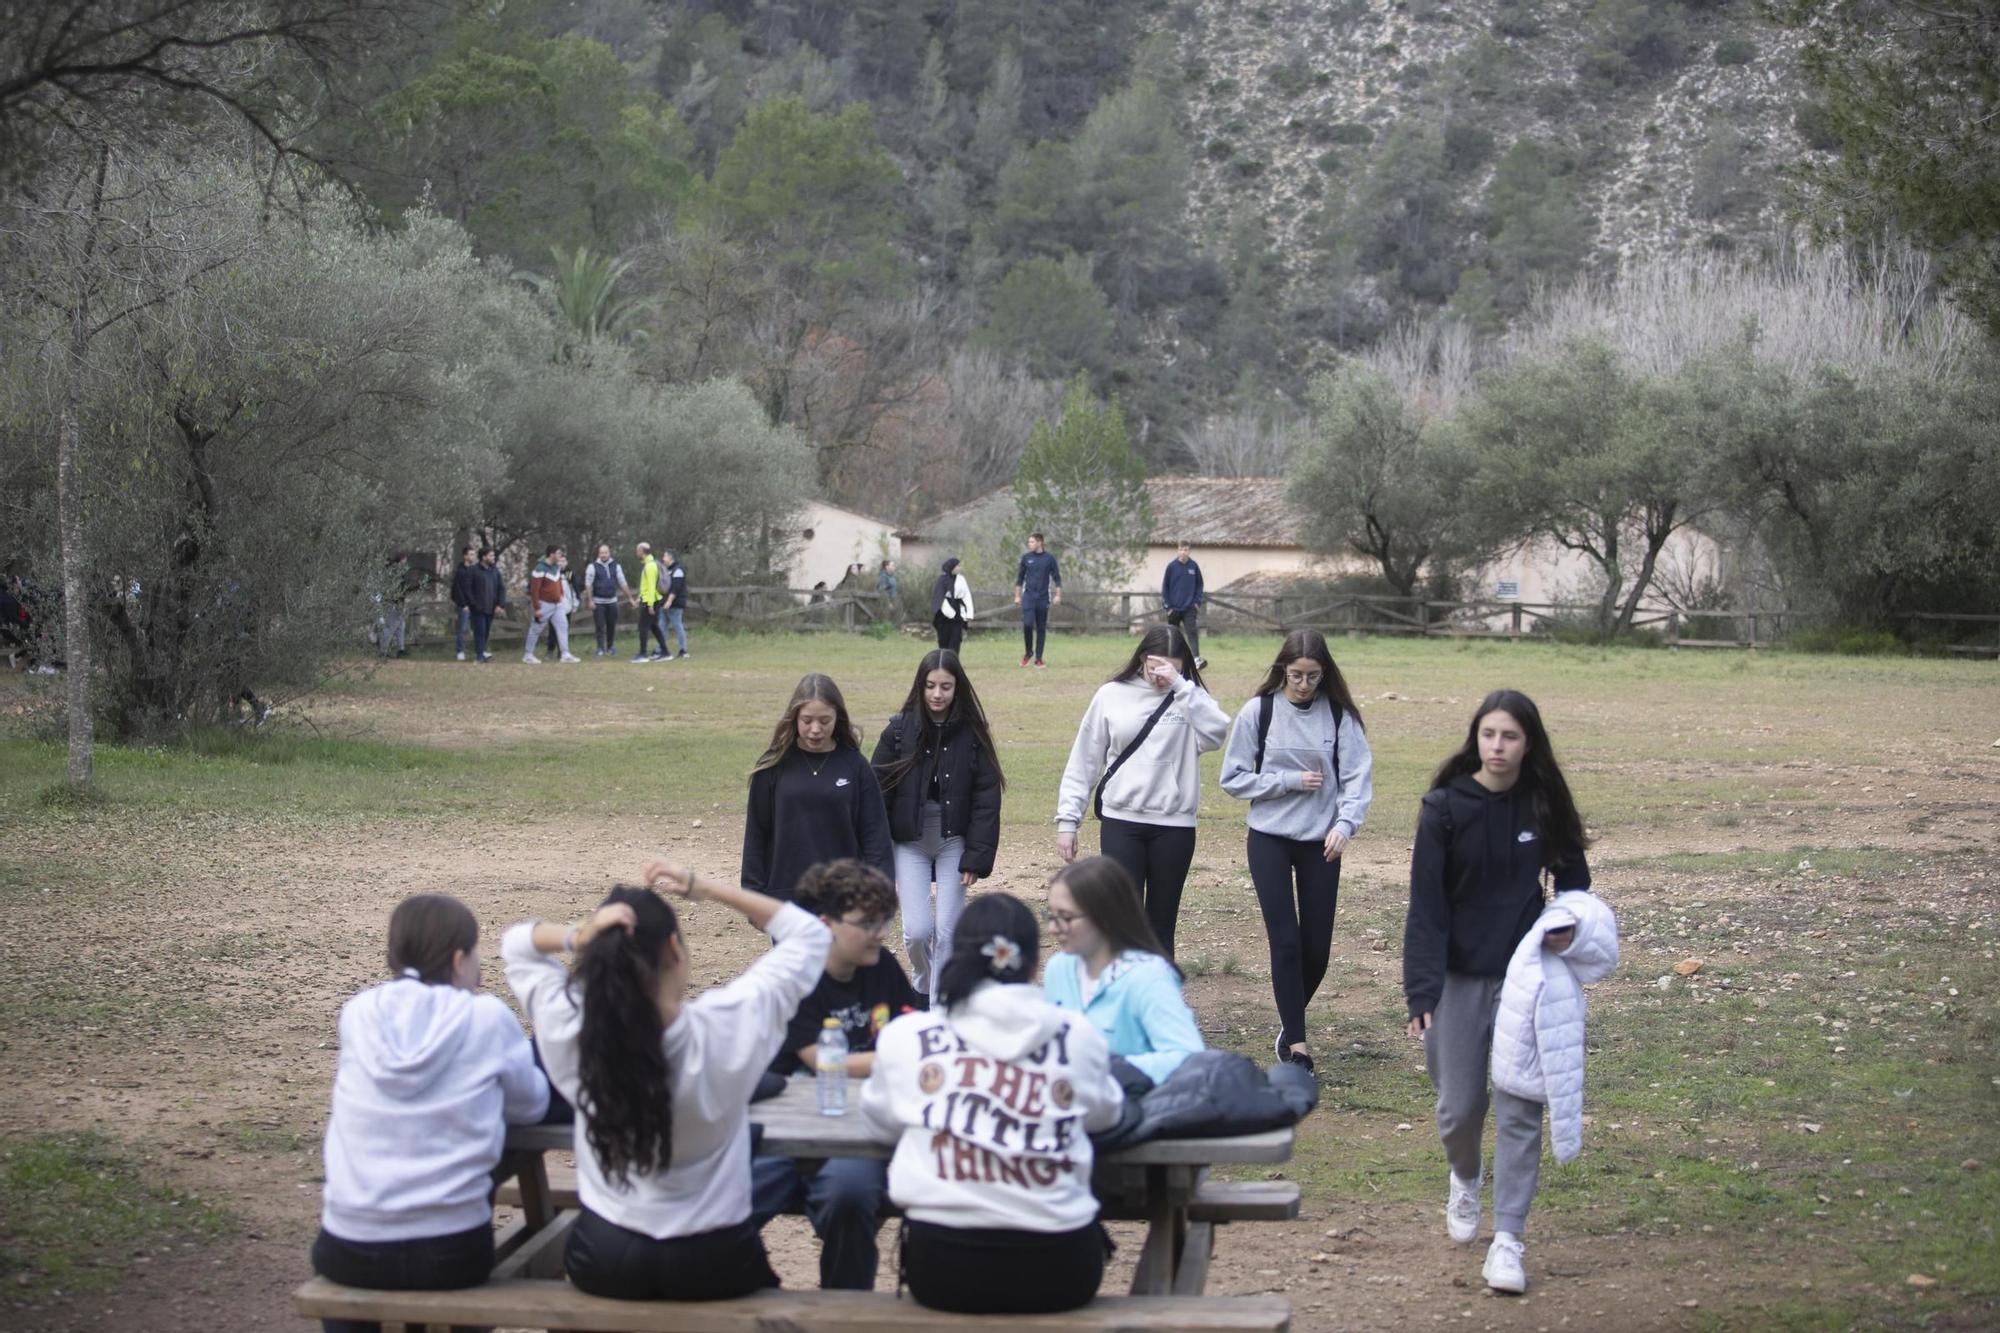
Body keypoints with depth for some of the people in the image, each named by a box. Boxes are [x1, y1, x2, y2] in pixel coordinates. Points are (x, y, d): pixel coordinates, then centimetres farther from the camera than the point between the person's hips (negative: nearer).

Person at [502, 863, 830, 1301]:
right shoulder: (726, 1025, -22)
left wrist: (575, 936, -18)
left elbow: (516, 943, 2)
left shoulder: (571, 1031, -17)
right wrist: (709, 890, -11)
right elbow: (810, 934, -6)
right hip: (711, 1268, -2)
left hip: (603, 1264, 2)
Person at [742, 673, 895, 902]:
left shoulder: (855, 767, 0)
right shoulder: (774, 767, 0)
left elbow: (875, 833, 2)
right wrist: (753, 892, 1)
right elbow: (756, 834, 5)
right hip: (785, 897, 0)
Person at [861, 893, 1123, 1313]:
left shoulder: (904, 1037, 0)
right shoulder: (1077, 1036, 1)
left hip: (942, 1276, 0)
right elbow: (1105, 1113, 19)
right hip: (1057, 1277, 0)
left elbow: (879, 1119, 18)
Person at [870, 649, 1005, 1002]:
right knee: (917, 930, -4)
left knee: (947, 932, -2)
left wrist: (977, 857, -9)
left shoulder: (972, 732, -5)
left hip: (953, 841, 0)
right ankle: (922, 990, 27)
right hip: (910, 843, 0)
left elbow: (986, 798, -4)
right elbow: (878, 794, -2)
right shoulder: (899, 729, -6)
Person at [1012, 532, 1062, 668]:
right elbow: (1020, 578, 12)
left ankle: (1038, 658, 10)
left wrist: (1058, 595, -4)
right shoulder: (1026, 558, 6)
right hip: (1028, 596, 0)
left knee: (1041, 628, 3)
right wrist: (1017, 596, 8)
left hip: (1043, 598, 0)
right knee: (1027, 624, -15)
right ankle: (1028, 652, 5)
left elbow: (1057, 578, 5)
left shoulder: (1049, 559, 2)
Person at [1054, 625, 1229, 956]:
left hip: (1174, 826, 1)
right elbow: (1083, 761, 6)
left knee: (1161, 926, 10)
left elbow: (1215, 734, -20)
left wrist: (1181, 686, -20)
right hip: (1121, 822, -1)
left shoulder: (1189, 699, 1)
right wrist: (1067, 819, 2)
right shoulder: (1112, 695, 2)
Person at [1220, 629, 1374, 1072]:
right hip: (1270, 839, -1)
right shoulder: (1259, 711, -5)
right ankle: (1296, 1041, 2)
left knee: (1317, 947, 4)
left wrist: (1345, 823, -23)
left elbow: (1357, 777, -6)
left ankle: (1290, 1023, 28)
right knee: (1285, 942, -6)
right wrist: (1290, 780, -13)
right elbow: (1233, 778, -3)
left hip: (1321, 842, 1)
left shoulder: (1340, 715, -3)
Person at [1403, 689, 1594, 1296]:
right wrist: (1421, 993, -16)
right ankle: (1465, 1178, 40)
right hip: (1460, 977, -1)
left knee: (1520, 1108, -3)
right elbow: (1426, 905, -10)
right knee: (1459, 1105, 7)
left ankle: (1507, 1240, 1)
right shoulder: (1445, 807, -8)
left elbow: (1573, 876, 14)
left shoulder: (1543, 806, -2)